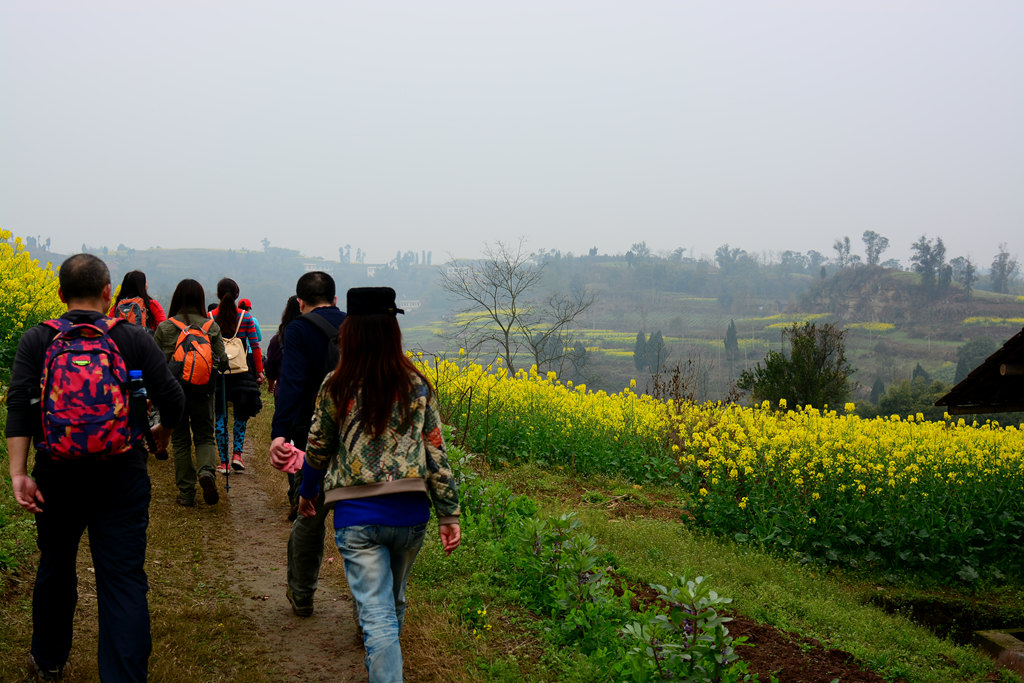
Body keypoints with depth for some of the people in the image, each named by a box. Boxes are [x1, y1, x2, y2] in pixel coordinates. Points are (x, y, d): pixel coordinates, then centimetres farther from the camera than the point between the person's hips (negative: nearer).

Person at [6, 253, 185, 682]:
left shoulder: (36, 341, 1)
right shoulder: (134, 338, -1)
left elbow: (20, 406, -10)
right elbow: (172, 400, -4)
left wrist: (18, 474, -13)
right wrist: (162, 433, 16)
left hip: (57, 475, 2)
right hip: (121, 475, -2)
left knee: (55, 567, 21)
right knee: (124, 578, -1)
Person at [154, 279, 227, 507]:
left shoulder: (164, 328, -4)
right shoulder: (211, 327, -1)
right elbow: (221, 358, 1)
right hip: (203, 392, 1)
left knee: (180, 440, 10)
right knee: (205, 436, 14)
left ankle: (186, 494, 11)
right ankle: (207, 472, -16)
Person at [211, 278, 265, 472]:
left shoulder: (210, 318, -2)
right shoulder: (245, 317, -3)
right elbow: (255, 346, -2)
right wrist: (259, 370, 5)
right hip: (241, 371, 0)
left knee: (220, 416, 7)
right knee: (241, 414, 14)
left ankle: (223, 461, 6)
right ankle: (237, 453, -1)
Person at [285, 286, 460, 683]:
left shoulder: (336, 389, -4)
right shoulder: (418, 387, -1)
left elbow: (318, 451, 6)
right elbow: (436, 454, -1)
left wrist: (306, 493, 25)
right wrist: (449, 514, 4)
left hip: (357, 517, -3)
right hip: (409, 514, 3)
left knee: (376, 613, -2)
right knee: (394, 601, 25)